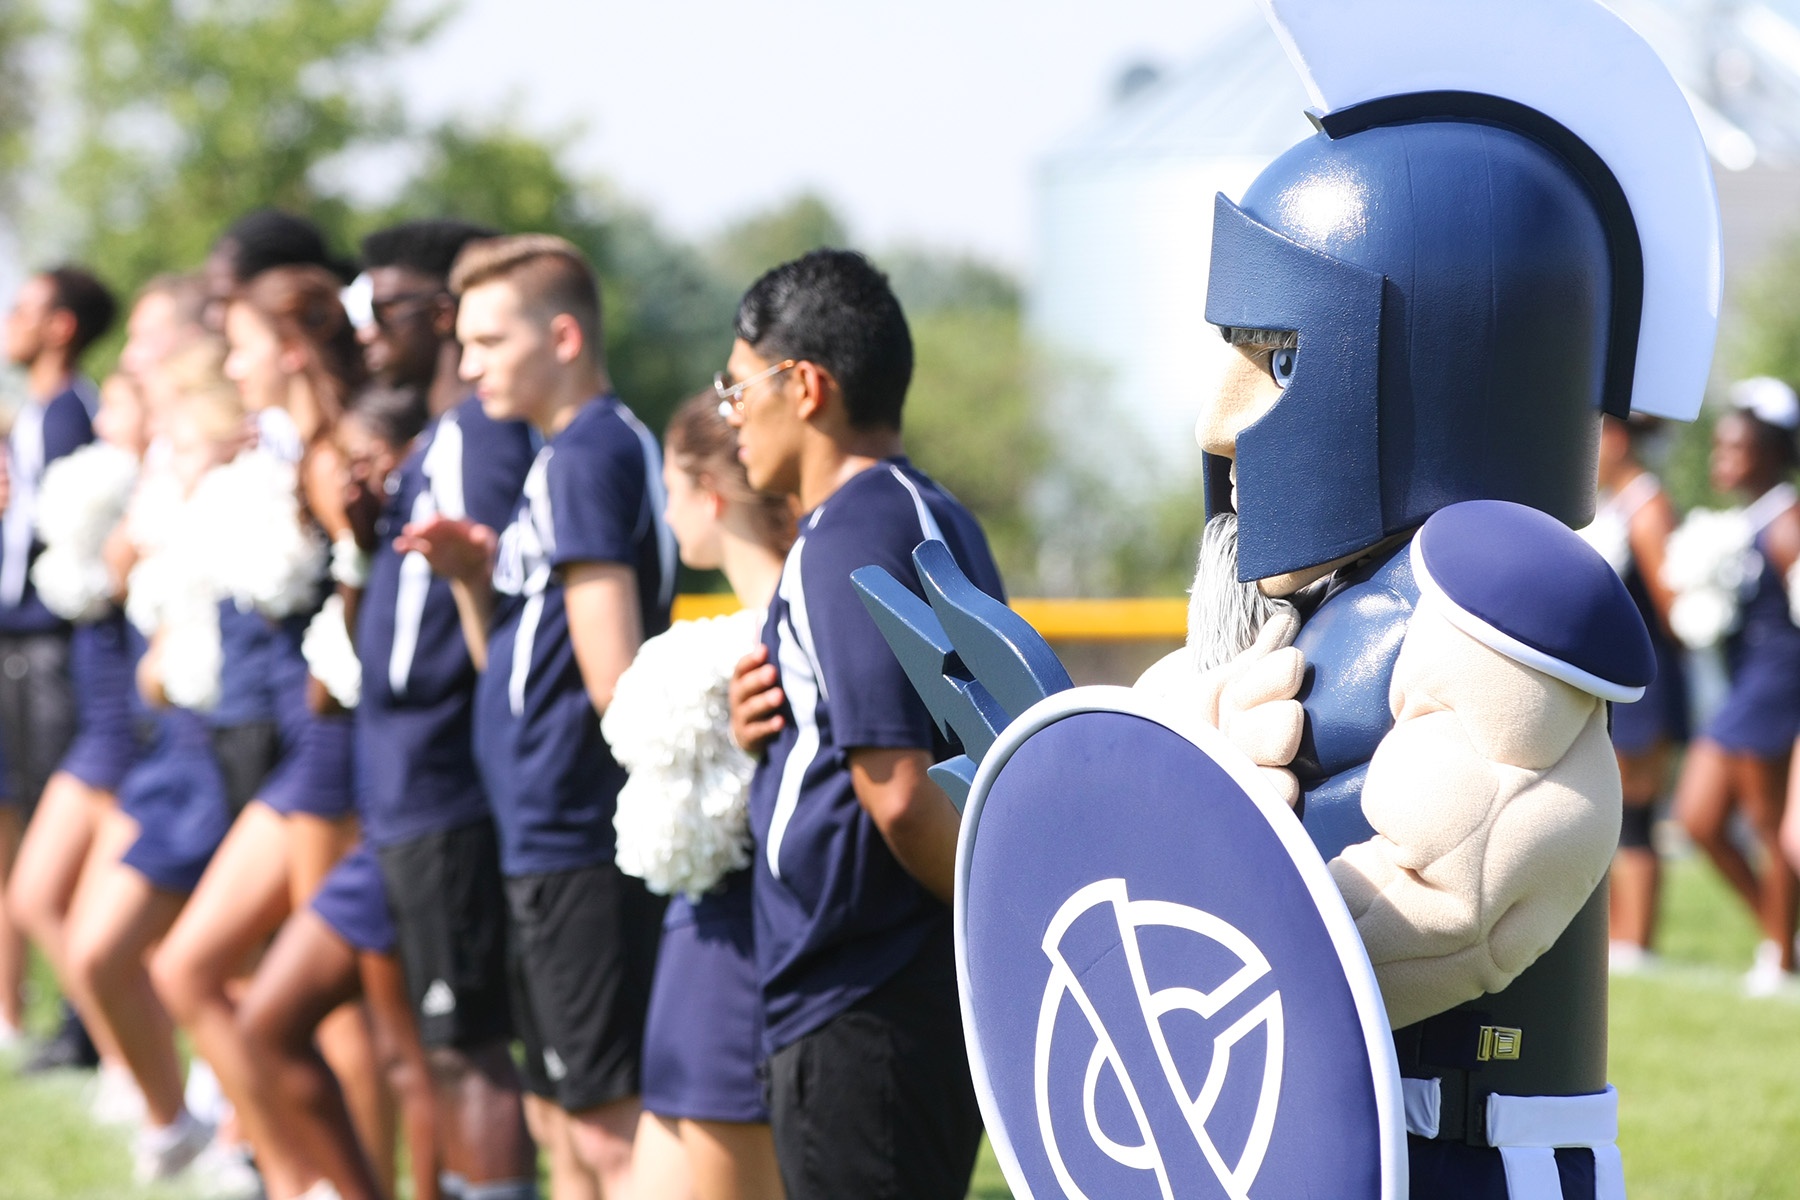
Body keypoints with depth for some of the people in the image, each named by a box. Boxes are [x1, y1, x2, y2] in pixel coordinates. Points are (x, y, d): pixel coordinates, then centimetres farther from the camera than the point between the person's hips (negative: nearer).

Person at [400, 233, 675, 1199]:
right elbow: (511, 663, 18)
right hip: (553, 838, 10)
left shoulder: (590, 455, -15)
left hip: (577, 844, -10)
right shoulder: (564, 455, 16)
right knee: (558, 1118, 17)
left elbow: (613, 674, -21)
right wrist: (474, 576, 2)